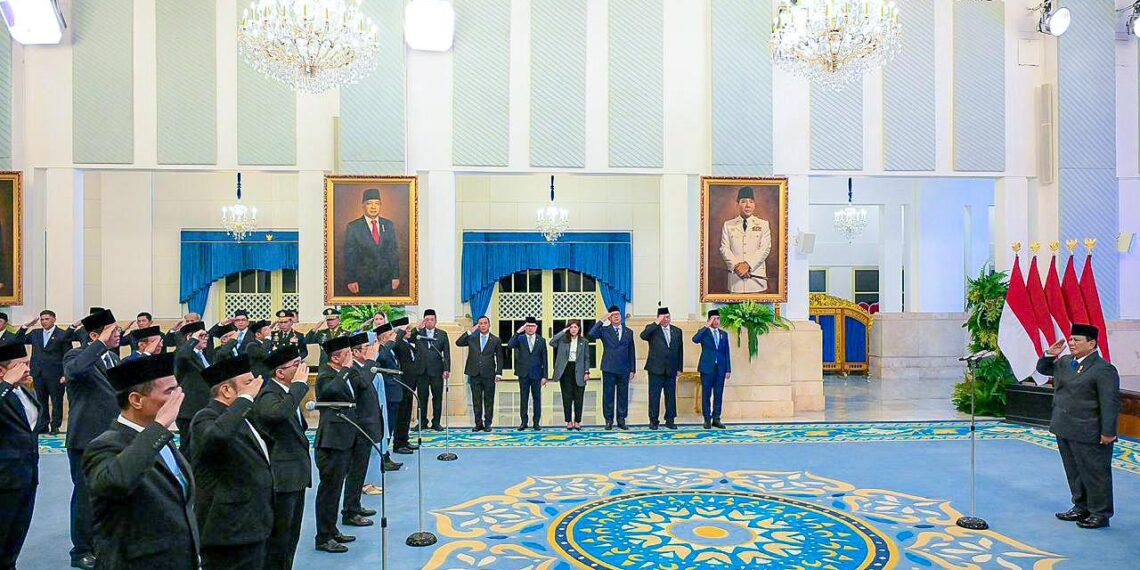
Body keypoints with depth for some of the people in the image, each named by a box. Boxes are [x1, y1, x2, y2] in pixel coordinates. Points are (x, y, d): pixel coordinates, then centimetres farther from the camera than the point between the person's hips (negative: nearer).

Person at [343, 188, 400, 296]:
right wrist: (351, 280, -7)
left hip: (386, 280, 3)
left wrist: (396, 276, 3)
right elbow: (349, 256, -3)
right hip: (364, 281, -2)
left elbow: (394, 252, 7)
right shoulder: (353, 227, -3)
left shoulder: (388, 225, 6)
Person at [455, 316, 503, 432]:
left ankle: (487, 423, 12)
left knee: (489, 400, 3)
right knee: (476, 400, 5)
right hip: (475, 374, 2)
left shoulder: (496, 340, 4)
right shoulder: (472, 338, 8)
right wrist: (469, 331, -8)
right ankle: (478, 423, 13)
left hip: (489, 375, -1)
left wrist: (499, 373, -4)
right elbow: (458, 343, -3)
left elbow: (499, 358, 4)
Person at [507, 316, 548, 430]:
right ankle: (524, 422, 14)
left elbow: (544, 359, 3)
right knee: (523, 398, 5)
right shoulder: (520, 338, 1)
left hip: (536, 374, 1)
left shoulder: (541, 340, 4)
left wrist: (544, 376, -2)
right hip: (523, 374, 0)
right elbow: (509, 346, -19)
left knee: (537, 398, 5)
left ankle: (536, 422, 13)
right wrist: (518, 332, -20)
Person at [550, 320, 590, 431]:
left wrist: (586, 372, -4)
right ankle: (569, 421, 13)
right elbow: (552, 342, -17)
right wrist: (563, 331, -14)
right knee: (567, 397, 4)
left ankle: (577, 421, 14)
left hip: (579, 372, 0)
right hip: (566, 370, 0)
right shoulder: (563, 340, 2)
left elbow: (587, 358, 6)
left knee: (578, 398, 4)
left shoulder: (584, 342, 4)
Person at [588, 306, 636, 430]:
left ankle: (621, 420, 16)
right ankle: (609, 420, 12)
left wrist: (632, 370, 7)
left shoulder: (628, 332, 10)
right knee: (608, 395, 2)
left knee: (623, 395, 6)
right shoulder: (604, 330, 2)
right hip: (609, 369, -2)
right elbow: (590, 335, -17)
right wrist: (601, 321, -14)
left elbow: (631, 352, 11)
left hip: (624, 369, 2)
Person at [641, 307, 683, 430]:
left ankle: (670, 420, 18)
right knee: (654, 396, 2)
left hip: (671, 369, 3)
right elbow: (643, 336, -23)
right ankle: (653, 420, 11)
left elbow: (680, 350, 12)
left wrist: (680, 368, 8)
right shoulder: (652, 329, -1)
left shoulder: (677, 331, 10)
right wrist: (656, 323, -22)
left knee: (671, 396, 7)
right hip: (656, 369, -3)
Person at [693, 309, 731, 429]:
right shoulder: (704, 332, 1)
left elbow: (727, 353, 12)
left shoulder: (724, 334, 13)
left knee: (718, 395, 6)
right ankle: (707, 419, 8)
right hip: (707, 368, -3)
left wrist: (728, 369, 7)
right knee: (706, 395, 1)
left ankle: (716, 419, 13)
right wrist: (706, 326, -18)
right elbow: (695, 339, -21)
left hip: (720, 369, 3)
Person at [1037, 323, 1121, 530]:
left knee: (1095, 474, 4)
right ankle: (1081, 508, 32)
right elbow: (1042, 369, 24)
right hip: (1064, 431, 8)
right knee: (1074, 473, 19)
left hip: (1088, 435, -8)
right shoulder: (1064, 362, 8)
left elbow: (1110, 403, -17)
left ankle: (1100, 514, 17)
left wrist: (1108, 433, -18)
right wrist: (1049, 354, 4)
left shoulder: (1103, 369, -15)